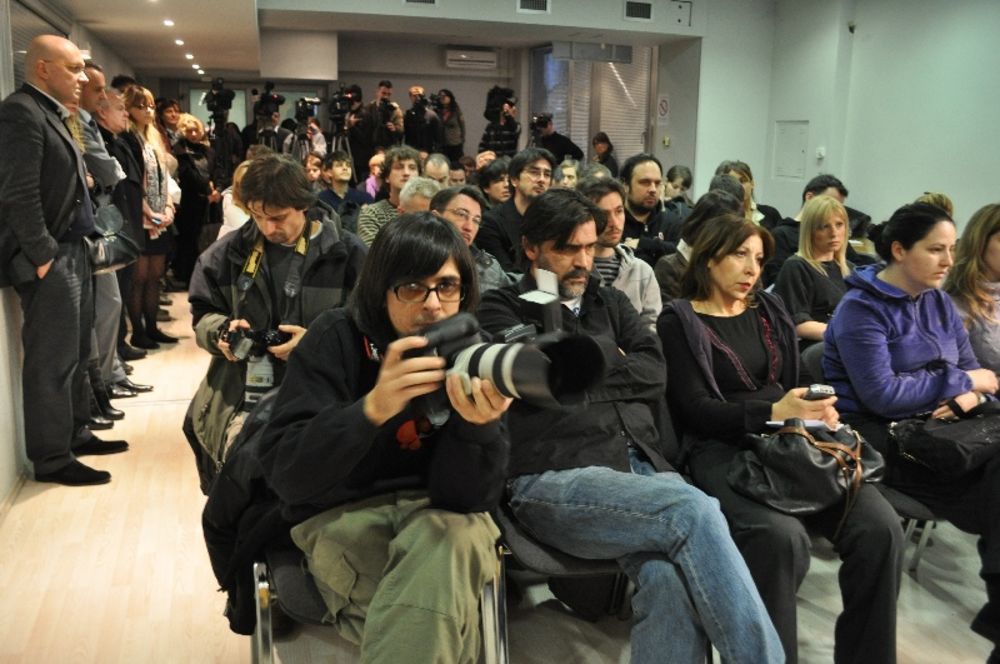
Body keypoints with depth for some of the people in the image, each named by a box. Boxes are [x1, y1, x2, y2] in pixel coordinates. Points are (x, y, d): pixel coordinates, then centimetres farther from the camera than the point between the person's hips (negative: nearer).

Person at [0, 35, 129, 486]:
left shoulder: (50, 114, 16)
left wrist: (74, 239, 11)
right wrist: (42, 257, -19)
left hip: (72, 253, 10)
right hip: (49, 260, -10)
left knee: (75, 355, 17)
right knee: (52, 362, -2)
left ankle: (75, 434, 30)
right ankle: (52, 458, 8)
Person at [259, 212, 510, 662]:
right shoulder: (335, 339, -11)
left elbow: (467, 497, -15)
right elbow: (284, 474, -20)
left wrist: (478, 424, -37)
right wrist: (372, 408, -36)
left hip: (439, 519, 2)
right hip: (343, 516, -1)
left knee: (447, 544, -33)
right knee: (439, 596, -29)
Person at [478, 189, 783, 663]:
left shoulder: (611, 303, 25)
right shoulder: (501, 309, 10)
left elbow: (654, 374, 10)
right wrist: (608, 358, 6)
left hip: (640, 463, 5)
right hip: (554, 480, -4)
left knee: (671, 580, -28)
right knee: (694, 510, -30)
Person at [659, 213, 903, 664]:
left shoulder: (769, 310, 20)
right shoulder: (679, 320, 2)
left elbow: (792, 384, 19)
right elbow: (694, 410, -8)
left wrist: (816, 411, -4)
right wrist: (772, 413, -20)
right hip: (722, 447, -5)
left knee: (880, 529, -19)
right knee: (782, 536, -35)